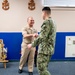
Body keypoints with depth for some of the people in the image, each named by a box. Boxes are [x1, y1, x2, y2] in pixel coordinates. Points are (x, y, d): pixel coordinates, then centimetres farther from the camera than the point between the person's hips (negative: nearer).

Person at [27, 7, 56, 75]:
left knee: (42, 69, -6)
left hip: (45, 49, -10)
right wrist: (38, 35, 31)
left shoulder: (47, 22, -16)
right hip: (49, 48, 10)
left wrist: (32, 45, -14)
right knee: (44, 68, 17)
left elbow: (42, 37, -23)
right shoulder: (52, 22, 15)